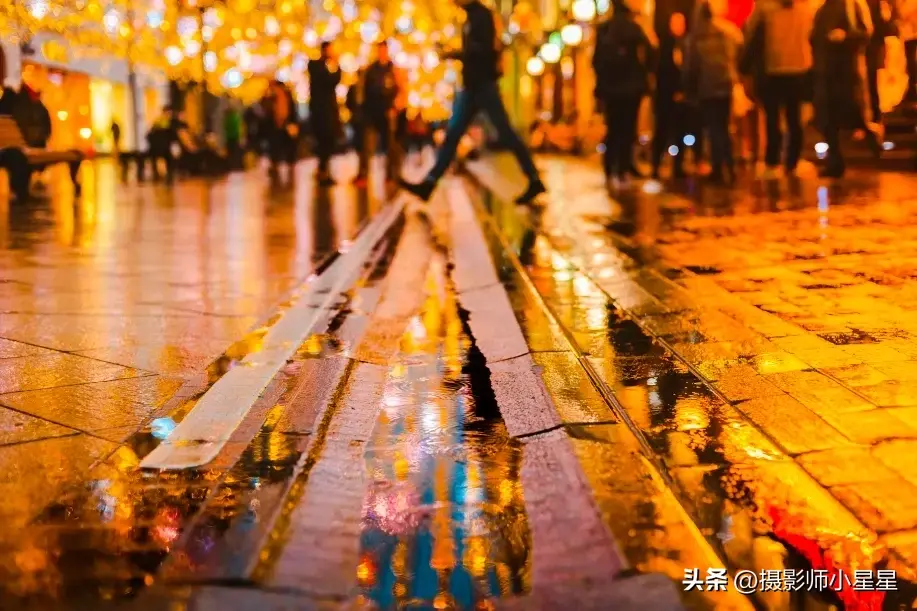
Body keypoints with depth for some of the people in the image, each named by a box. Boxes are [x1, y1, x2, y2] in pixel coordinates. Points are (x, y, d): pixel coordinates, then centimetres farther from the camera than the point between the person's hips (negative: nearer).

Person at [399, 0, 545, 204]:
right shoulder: (472, 18, 18)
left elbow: (484, 49, -19)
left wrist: (454, 55, -15)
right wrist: (455, 54, 8)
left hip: (484, 84, -9)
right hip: (473, 86, 9)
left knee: (505, 132, -6)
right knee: (452, 134, 3)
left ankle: (534, 181, -1)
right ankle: (429, 184, 0)